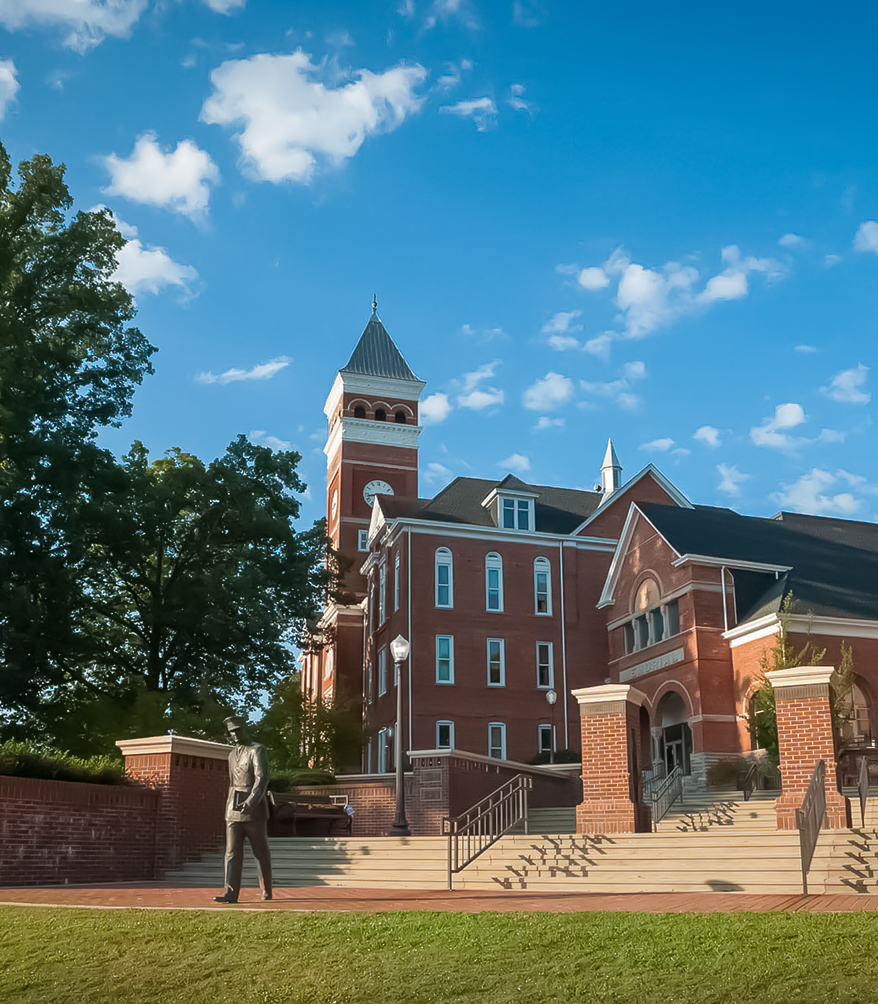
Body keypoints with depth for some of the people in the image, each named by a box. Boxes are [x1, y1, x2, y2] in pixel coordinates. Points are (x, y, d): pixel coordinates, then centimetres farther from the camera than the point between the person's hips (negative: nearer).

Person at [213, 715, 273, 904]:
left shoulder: (257, 751, -6)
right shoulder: (232, 755, 16)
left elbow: (262, 778, -17)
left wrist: (250, 802, -27)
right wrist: (230, 804, 19)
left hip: (254, 810, -6)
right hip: (234, 809, 6)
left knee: (261, 852, 5)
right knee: (232, 852, -5)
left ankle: (266, 890, 20)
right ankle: (231, 893, -10)